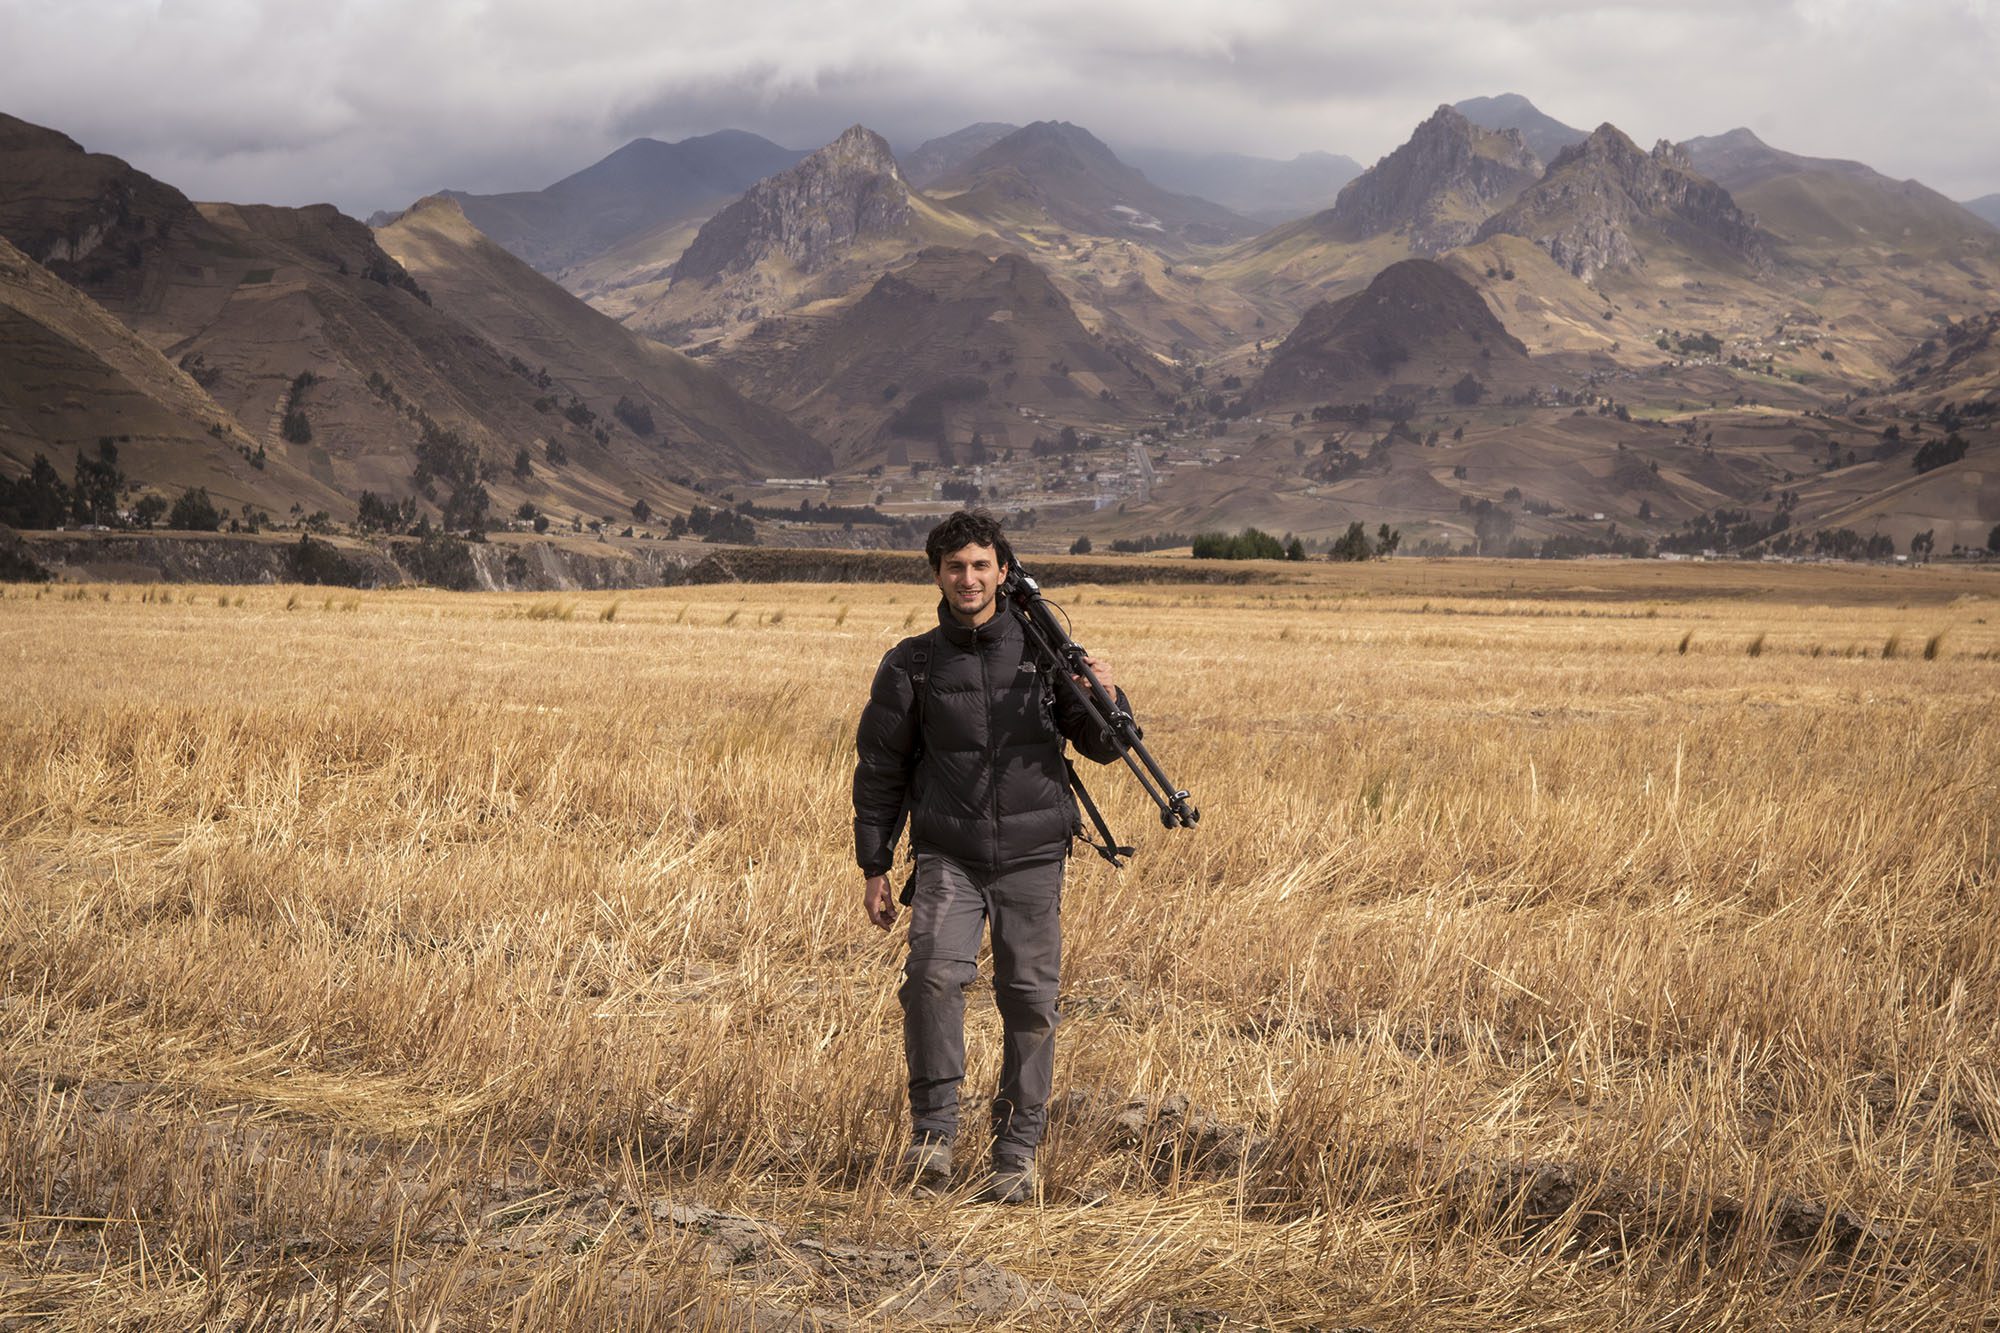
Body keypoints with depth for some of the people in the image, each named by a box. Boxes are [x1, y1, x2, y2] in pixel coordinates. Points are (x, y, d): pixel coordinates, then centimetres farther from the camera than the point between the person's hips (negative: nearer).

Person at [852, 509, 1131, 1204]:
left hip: (1032, 859, 1)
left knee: (1030, 1002, 0)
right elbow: (878, 770, 11)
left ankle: (1016, 1155, 11)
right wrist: (874, 866, 7)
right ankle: (933, 1133, -12)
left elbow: (1103, 749, 9)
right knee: (934, 973, -22)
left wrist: (1107, 700, -12)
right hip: (949, 857, -1)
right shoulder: (911, 665, 6)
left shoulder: (1043, 650, 6)